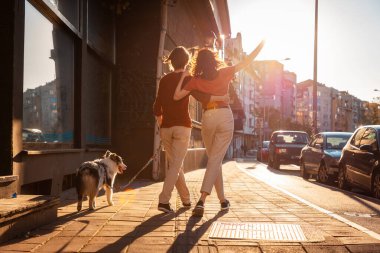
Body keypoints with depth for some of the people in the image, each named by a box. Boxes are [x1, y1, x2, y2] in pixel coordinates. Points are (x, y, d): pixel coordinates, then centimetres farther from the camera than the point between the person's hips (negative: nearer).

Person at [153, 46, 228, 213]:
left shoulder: (164, 80, 11)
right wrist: (220, 97, -5)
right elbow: (201, 97, -18)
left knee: (174, 164, 14)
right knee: (176, 165, -5)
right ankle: (164, 200, -16)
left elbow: (157, 108, 12)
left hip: (166, 127, 5)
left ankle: (186, 199, 22)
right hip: (182, 126, -4)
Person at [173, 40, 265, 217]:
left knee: (213, 159, 16)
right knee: (215, 160, -5)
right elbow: (246, 62, 6)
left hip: (208, 118, 1)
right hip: (225, 116, -1)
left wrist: (183, 77, 10)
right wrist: (261, 46, 16)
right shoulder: (224, 73, 2)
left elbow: (176, 96, -1)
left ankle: (223, 200, 22)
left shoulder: (195, 80, 2)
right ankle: (202, 200, -19)